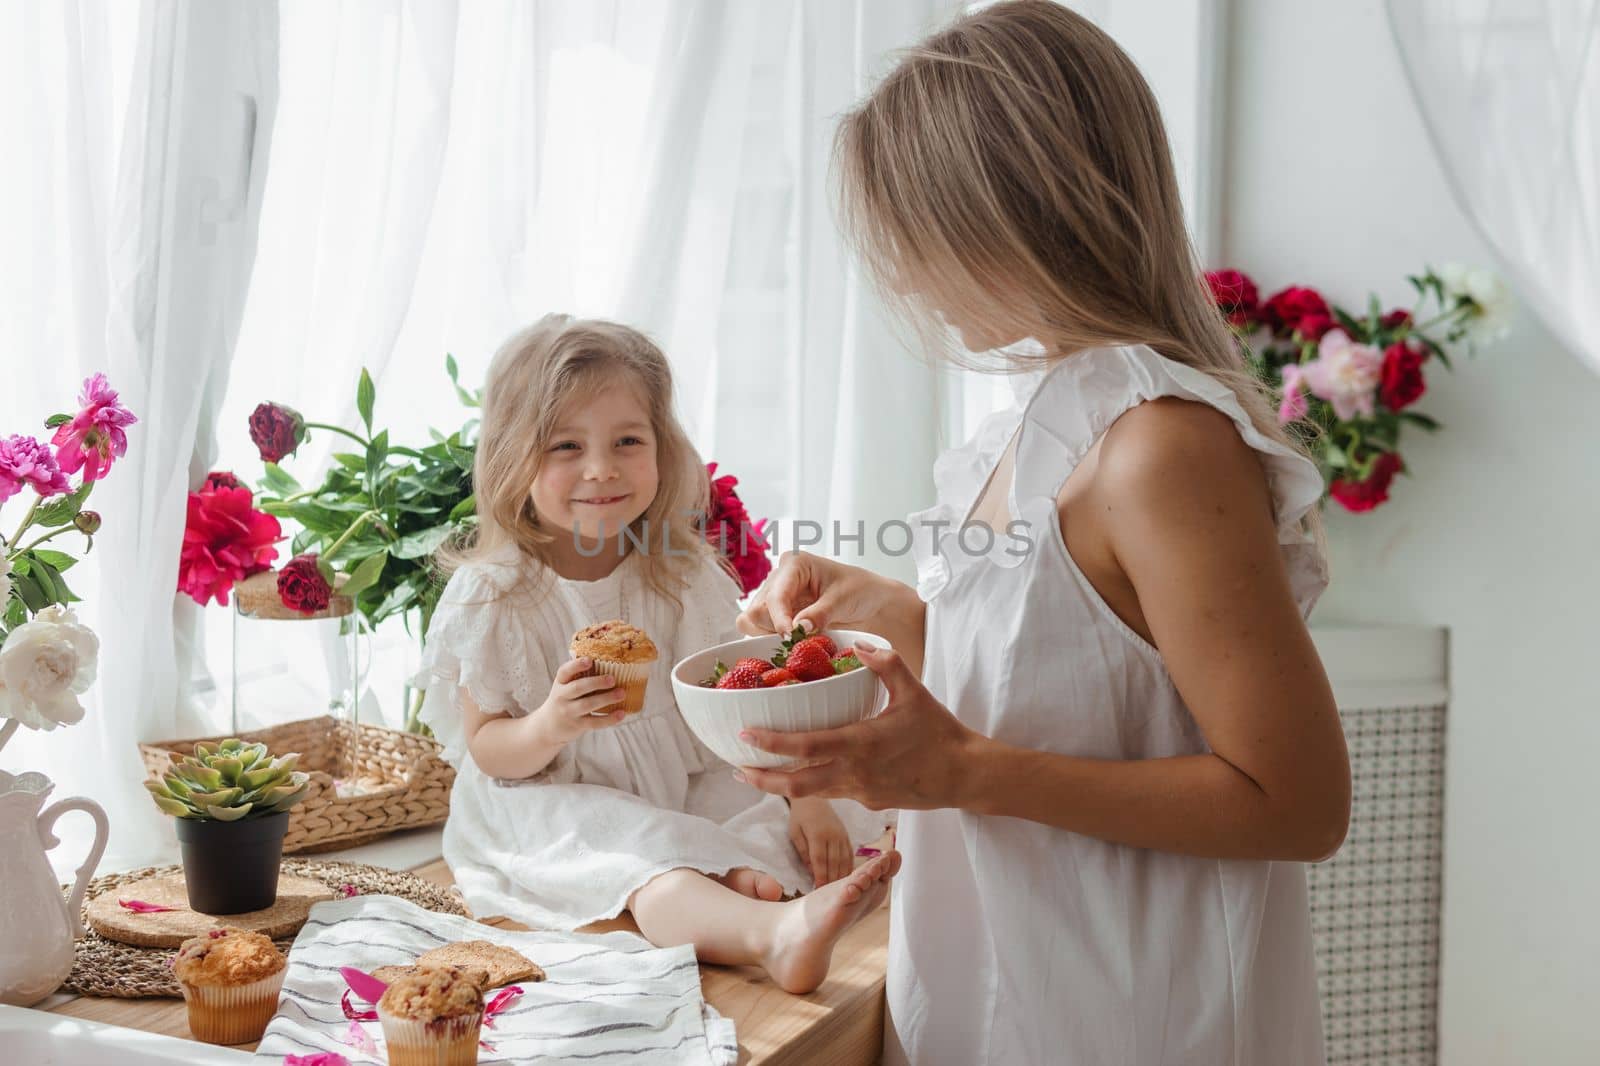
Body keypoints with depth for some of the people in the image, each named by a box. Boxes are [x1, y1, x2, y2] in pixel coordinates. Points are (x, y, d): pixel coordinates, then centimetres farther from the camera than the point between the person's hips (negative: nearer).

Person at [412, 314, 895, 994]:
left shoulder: (684, 572, -2)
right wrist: (552, 725, -29)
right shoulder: (490, 596, -10)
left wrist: (808, 799, -13)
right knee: (634, 861, -35)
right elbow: (486, 749, -6)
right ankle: (775, 932, -58)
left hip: (683, 789, 6)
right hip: (555, 806, -5)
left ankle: (741, 879, -39)